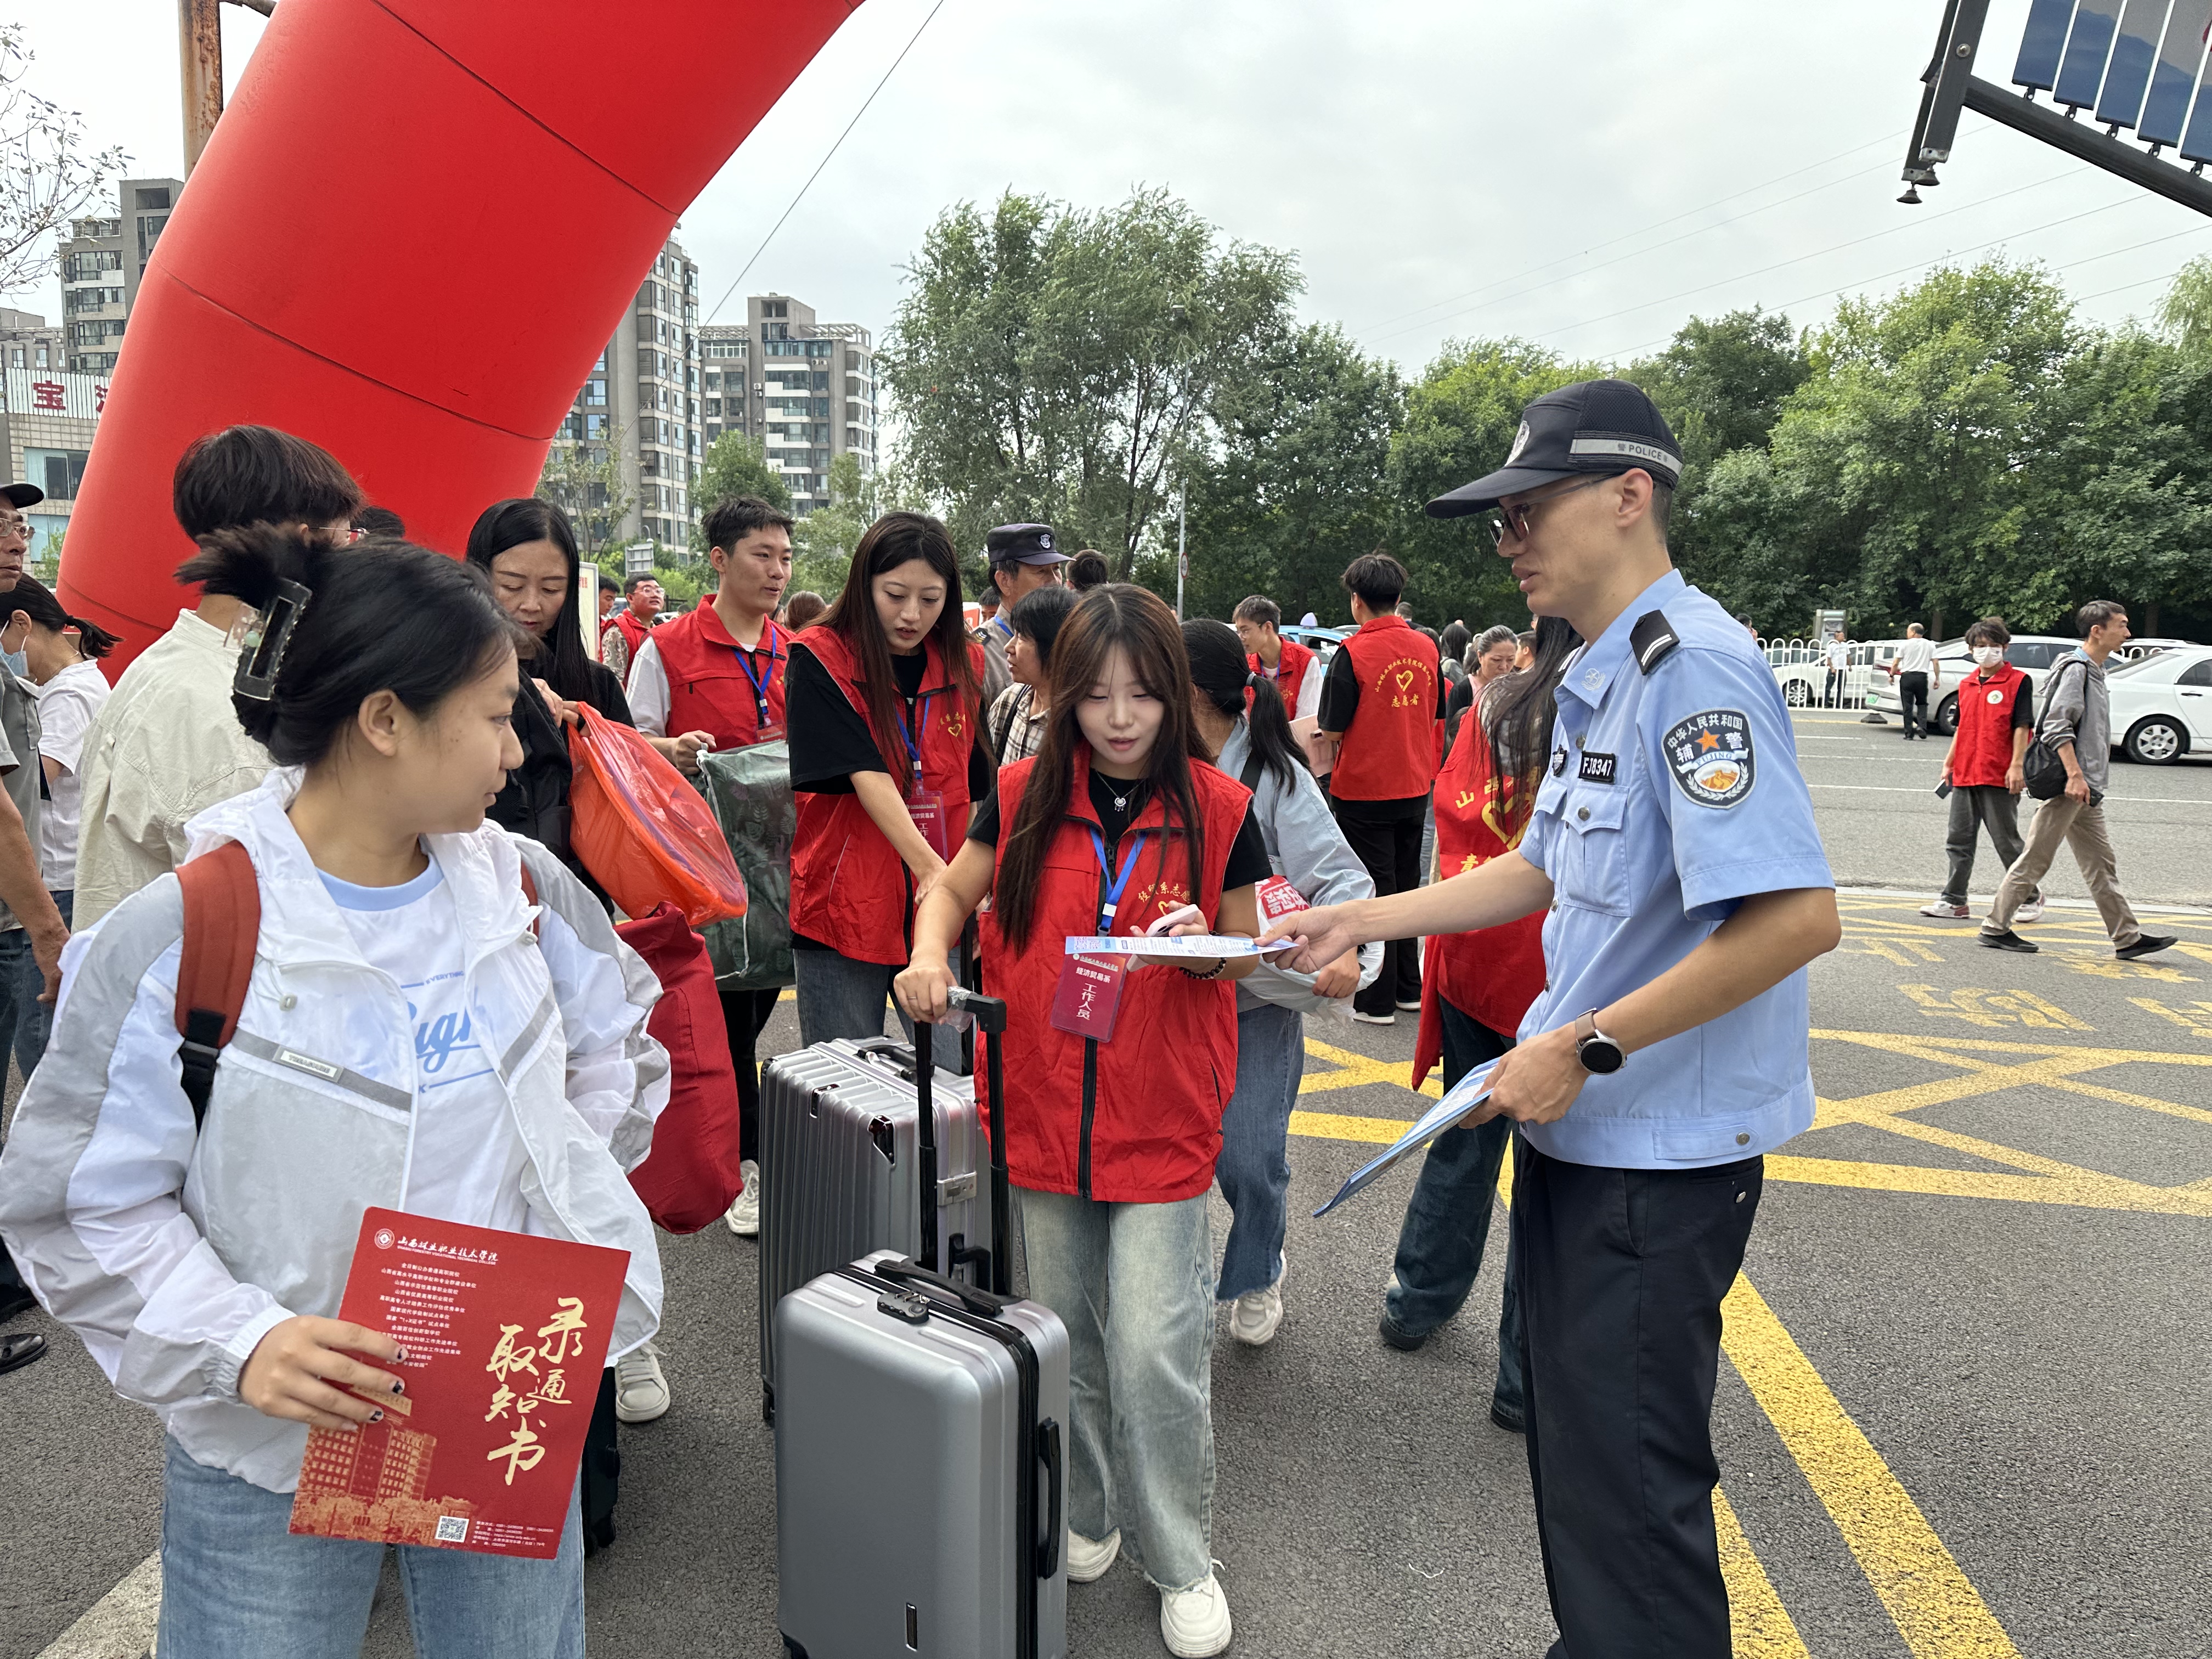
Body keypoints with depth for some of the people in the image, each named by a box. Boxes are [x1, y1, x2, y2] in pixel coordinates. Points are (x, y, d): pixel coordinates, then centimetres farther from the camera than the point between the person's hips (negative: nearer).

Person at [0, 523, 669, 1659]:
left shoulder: (524, 889, -3)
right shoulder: (180, 937, -16)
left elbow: (617, 1043, 13)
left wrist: (571, 1192, 1)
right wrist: (240, 1342, -21)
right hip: (274, 1450, -3)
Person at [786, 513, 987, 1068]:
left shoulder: (966, 663, 7)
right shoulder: (822, 657, -7)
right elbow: (865, 775, -19)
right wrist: (928, 866, -30)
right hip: (845, 904, -3)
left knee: (947, 1077, 4)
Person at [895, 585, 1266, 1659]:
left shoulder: (1219, 810, -6)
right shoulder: (1024, 796, -2)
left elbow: (1247, 955, 4)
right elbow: (952, 891, 10)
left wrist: (1207, 949, -18)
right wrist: (928, 952, -10)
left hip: (1161, 1123, -2)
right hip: (1041, 1114, 3)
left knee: (1155, 1350, -1)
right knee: (1060, 1338, 16)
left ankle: (1180, 1559, 23)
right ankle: (1082, 1517, 40)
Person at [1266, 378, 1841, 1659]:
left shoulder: (1694, 666, -21)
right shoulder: (1599, 676, 10)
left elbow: (1798, 915, -29)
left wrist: (1585, 1049, -23)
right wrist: (1358, 919, 13)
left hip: (1661, 1151, -10)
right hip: (1582, 1127, 10)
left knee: (1630, 1481, 4)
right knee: (1572, 1442, 24)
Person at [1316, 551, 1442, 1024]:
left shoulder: (1353, 653, -15)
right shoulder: (1426, 649, 2)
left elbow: (1332, 730, -13)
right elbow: (1435, 717, 12)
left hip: (1364, 791, -5)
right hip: (1414, 788, 5)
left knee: (1373, 892, 2)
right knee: (1406, 884, 17)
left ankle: (1377, 1001, 8)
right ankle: (1409, 989, 25)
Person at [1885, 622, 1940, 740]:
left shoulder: (1905, 645, -1)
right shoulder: (1930, 645, 6)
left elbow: (1895, 663, -3)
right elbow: (1936, 663, 2)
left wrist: (1892, 675, 11)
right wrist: (1937, 679, 8)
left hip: (1907, 677, -2)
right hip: (1922, 677, 2)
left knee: (1907, 706, 2)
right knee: (1922, 704, 16)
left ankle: (1909, 733, 1)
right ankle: (1922, 727, -5)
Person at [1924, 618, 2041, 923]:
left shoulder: (2018, 681, -4)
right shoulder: (1967, 684, 14)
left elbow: (2022, 726, -8)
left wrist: (2017, 765, -15)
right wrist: (1949, 764, 18)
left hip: (1999, 777, -6)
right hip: (1964, 776, 6)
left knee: (2006, 841, 1)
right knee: (1959, 840, 6)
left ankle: (2030, 897, 16)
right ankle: (1954, 900, 10)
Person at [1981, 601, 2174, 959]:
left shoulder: (2094, 671, 19)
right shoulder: (2076, 668, -11)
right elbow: (2057, 725, -20)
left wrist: (2083, 779, 21)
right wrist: (2074, 775, -25)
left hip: (2087, 789, 10)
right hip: (2068, 785, -10)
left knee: (2101, 864, 9)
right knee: (2035, 859, -4)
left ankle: (2128, 938, 12)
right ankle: (1995, 927, 3)